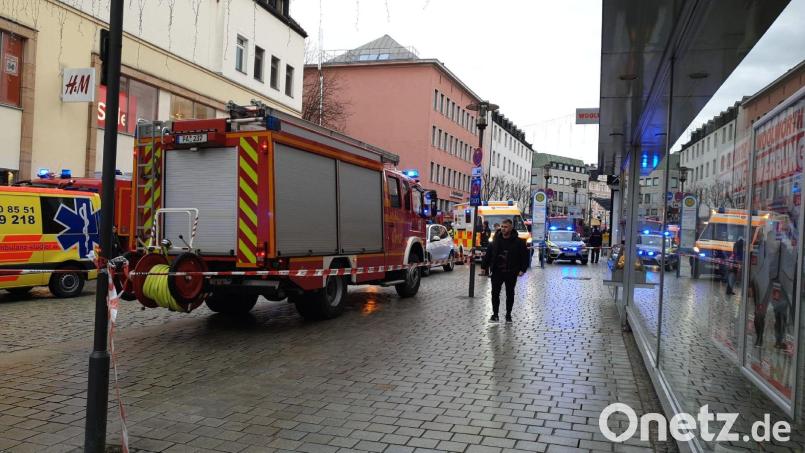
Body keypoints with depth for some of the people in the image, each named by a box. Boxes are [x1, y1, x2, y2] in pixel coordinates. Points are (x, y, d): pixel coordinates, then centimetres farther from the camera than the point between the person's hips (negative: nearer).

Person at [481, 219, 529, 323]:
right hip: (497, 272, 2)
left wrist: (522, 269, -9)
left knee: (510, 294, 10)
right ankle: (495, 314, 7)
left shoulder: (518, 242, -7)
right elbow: (488, 254, 7)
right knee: (495, 293, -1)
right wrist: (484, 266, 4)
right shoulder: (495, 241, 2)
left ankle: (508, 315, 23)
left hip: (511, 273, -2)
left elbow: (525, 256, -3)